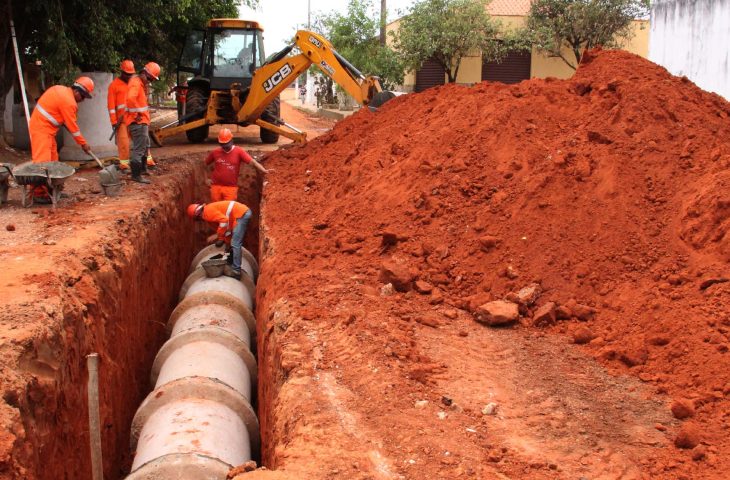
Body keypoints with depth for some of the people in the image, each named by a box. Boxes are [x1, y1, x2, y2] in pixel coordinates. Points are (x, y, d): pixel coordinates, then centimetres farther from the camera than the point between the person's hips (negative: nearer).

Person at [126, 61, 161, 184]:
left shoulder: (141, 83, 15)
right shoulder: (135, 83, -18)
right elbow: (130, 98, -35)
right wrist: (138, 114, -27)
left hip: (142, 121, 11)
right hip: (137, 122, -11)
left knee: (145, 146, 25)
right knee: (139, 148, -9)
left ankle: (142, 168, 41)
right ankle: (136, 175, -5)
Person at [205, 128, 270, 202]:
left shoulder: (238, 151, -7)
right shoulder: (215, 152, 2)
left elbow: (252, 162, -17)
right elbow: (206, 163, 19)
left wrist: (264, 171, -29)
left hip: (231, 188, -3)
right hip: (216, 186, 3)